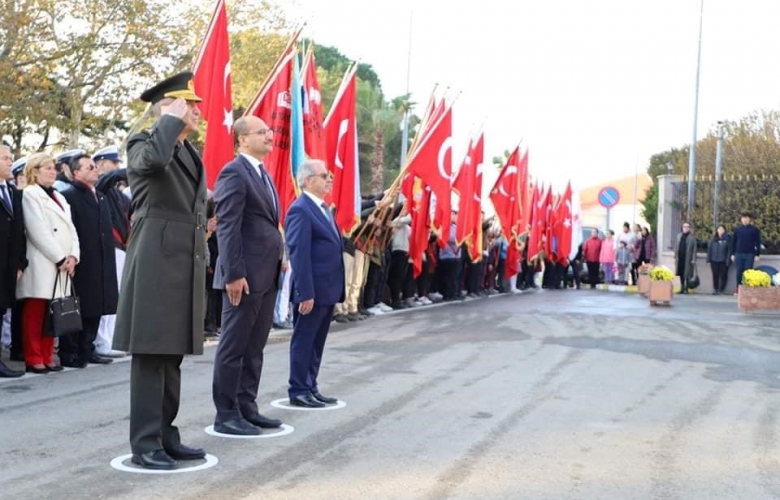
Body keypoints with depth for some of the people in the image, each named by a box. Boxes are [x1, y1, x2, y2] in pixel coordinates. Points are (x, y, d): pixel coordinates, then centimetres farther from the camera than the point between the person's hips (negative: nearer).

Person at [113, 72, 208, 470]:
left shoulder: (192, 154, 20)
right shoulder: (143, 144, -4)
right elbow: (154, 158, -31)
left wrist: (202, 264, 21)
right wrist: (173, 120, -15)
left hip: (187, 265, 8)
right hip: (156, 265, -8)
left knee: (172, 357, 11)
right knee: (149, 355, -5)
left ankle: (166, 437, 19)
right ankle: (144, 444, 1)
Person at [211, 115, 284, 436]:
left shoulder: (263, 174, 18)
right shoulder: (234, 172, -11)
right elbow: (227, 227, -18)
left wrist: (279, 259, 13)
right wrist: (234, 274, -22)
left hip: (267, 274, 9)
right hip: (245, 275, -9)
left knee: (254, 347, 14)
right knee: (234, 347, 0)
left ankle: (247, 408, 23)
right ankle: (226, 415, 8)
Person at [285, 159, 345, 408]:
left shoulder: (323, 208, 15)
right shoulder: (300, 210, -15)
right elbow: (298, 255, -20)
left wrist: (338, 289, 16)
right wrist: (306, 293, -23)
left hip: (328, 289, 9)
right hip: (312, 290, -9)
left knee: (317, 342, 15)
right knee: (303, 341, 1)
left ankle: (311, 387, 24)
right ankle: (298, 391, 10)